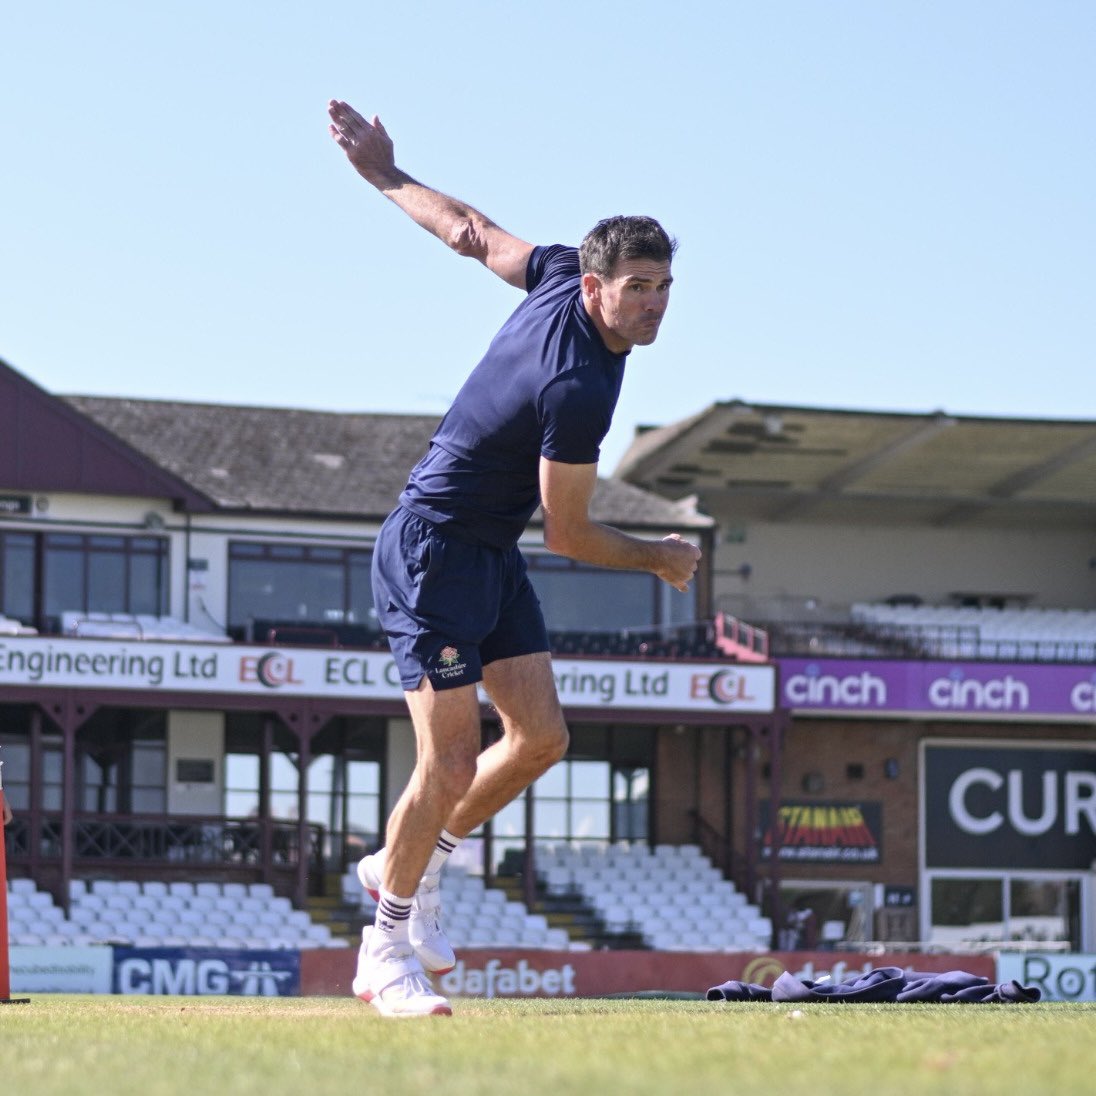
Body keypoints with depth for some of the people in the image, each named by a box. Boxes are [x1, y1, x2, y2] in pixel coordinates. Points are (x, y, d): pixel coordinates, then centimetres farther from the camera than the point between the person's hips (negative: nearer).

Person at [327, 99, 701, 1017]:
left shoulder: (565, 270, -4)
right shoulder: (578, 389, -29)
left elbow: (473, 233, 12)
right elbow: (570, 535, -19)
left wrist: (386, 173, 29)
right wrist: (661, 560, -2)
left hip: (493, 557, 10)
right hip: (434, 551, -10)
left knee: (540, 736, 5)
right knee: (451, 760, -12)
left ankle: (406, 865, 23)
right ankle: (387, 947, 3)